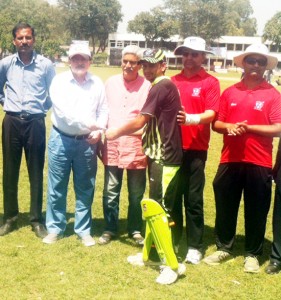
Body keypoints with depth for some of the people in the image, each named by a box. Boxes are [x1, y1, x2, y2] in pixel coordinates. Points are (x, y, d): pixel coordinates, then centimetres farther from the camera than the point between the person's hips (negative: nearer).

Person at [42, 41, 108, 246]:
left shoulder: (97, 83, 4)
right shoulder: (59, 81, -5)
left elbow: (103, 110, 3)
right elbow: (63, 111, -18)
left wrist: (99, 130, -14)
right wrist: (90, 123, -23)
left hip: (87, 142, 2)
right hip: (61, 140, -1)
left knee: (85, 189, 8)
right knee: (57, 187, 6)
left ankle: (84, 230, 20)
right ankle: (55, 228, 20)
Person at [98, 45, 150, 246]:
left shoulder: (146, 86, -3)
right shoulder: (111, 83, 8)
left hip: (136, 145, -2)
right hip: (112, 144, 3)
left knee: (136, 193, 9)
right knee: (110, 191, 8)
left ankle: (135, 230, 24)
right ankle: (110, 229, 23)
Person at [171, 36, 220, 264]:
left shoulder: (210, 83, -1)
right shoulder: (173, 81, 10)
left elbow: (211, 114, -12)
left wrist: (190, 119, -29)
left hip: (196, 149, -4)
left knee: (193, 199, 1)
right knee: (172, 197, 11)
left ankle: (195, 247, 12)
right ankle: (172, 240, 25)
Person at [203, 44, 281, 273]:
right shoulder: (230, 92, 8)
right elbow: (216, 123, 9)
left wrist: (248, 127, -16)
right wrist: (229, 126, -13)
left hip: (259, 162, -3)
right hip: (230, 159, 3)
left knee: (256, 210, 6)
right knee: (225, 205, 11)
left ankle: (252, 254, 21)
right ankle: (224, 247, 28)